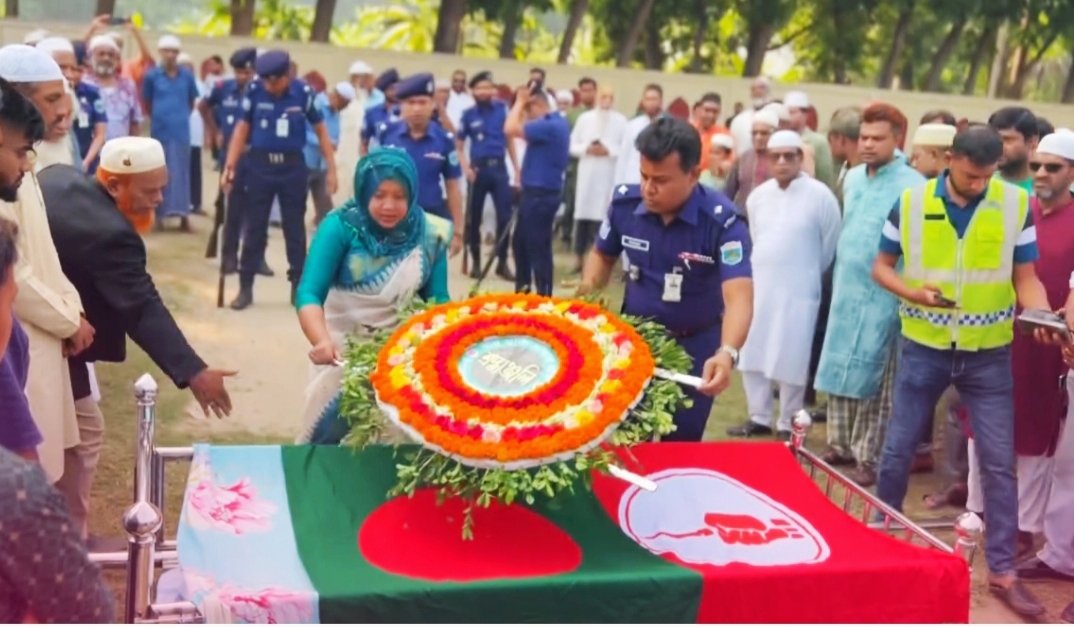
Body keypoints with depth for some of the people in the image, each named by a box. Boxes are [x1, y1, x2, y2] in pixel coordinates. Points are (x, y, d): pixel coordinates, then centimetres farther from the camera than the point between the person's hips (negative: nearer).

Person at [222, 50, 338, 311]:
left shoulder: (303, 92, -8)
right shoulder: (254, 90, -7)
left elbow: (321, 130, 1)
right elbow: (242, 128, 0)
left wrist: (331, 168, 0)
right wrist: (230, 166, -4)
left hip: (293, 166, 0)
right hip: (259, 165, 0)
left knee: (295, 229, 9)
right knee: (254, 228, 6)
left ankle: (299, 286, 20)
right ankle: (245, 287, 15)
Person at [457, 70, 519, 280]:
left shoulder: (502, 109, 3)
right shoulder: (469, 115, 1)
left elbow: (509, 139, 10)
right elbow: (459, 145, 5)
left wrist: (517, 167, 7)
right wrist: (466, 168, -9)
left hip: (499, 168, 1)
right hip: (478, 169, 0)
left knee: (505, 216, -3)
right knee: (474, 218, 5)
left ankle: (502, 262, 8)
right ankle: (476, 262, 18)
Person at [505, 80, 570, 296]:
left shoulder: (549, 125, -21)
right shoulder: (556, 122, 12)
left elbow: (510, 129, -27)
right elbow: (518, 130, 21)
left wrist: (520, 101, -14)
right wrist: (522, 104, 7)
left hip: (540, 194, -10)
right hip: (537, 192, 10)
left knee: (538, 247, -2)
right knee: (521, 242, 20)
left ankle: (544, 298, 6)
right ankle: (522, 291, 31)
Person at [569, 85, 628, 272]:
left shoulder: (620, 121, 3)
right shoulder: (584, 118, 9)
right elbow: (572, 145, 9)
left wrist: (609, 151, -13)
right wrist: (586, 149, -8)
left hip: (609, 176, -2)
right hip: (587, 174, 2)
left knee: (602, 217, -7)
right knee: (582, 216, 3)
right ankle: (580, 259, 13)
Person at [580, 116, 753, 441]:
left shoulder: (722, 220, -25)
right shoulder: (625, 202, -13)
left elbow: (739, 297, -36)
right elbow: (603, 255, 7)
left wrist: (727, 353, -55)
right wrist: (585, 296, -14)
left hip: (694, 348, -2)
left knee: (680, 446, 12)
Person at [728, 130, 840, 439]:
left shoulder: (820, 195, -11)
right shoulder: (758, 195, 5)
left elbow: (829, 244, -2)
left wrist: (806, 273, 7)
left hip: (798, 291, -5)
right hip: (758, 286, 5)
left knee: (791, 361, 2)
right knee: (752, 356, 10)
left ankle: (787, 425, 16)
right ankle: (759, 418, 24)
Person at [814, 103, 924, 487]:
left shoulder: (912, 187, -13)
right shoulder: (853, 178, 10)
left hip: (882, 297, -7)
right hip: (845, 291, 7)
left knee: (873, 383, 1)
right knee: (837, 373, 12)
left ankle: (870, 459, 11)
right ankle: (840, 445, 25)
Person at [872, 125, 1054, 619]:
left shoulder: (1017, 205, -6)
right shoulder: (910, 203, -7)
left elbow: (1025, 278, -2)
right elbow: (881, 266, 2)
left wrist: (1044, 316, -23)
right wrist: (911, 291, -19)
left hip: (989, 355, 0)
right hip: (923, 349, 0)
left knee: (1000, 462, 3)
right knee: (898, 449, 8)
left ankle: (1002, 571, 14)